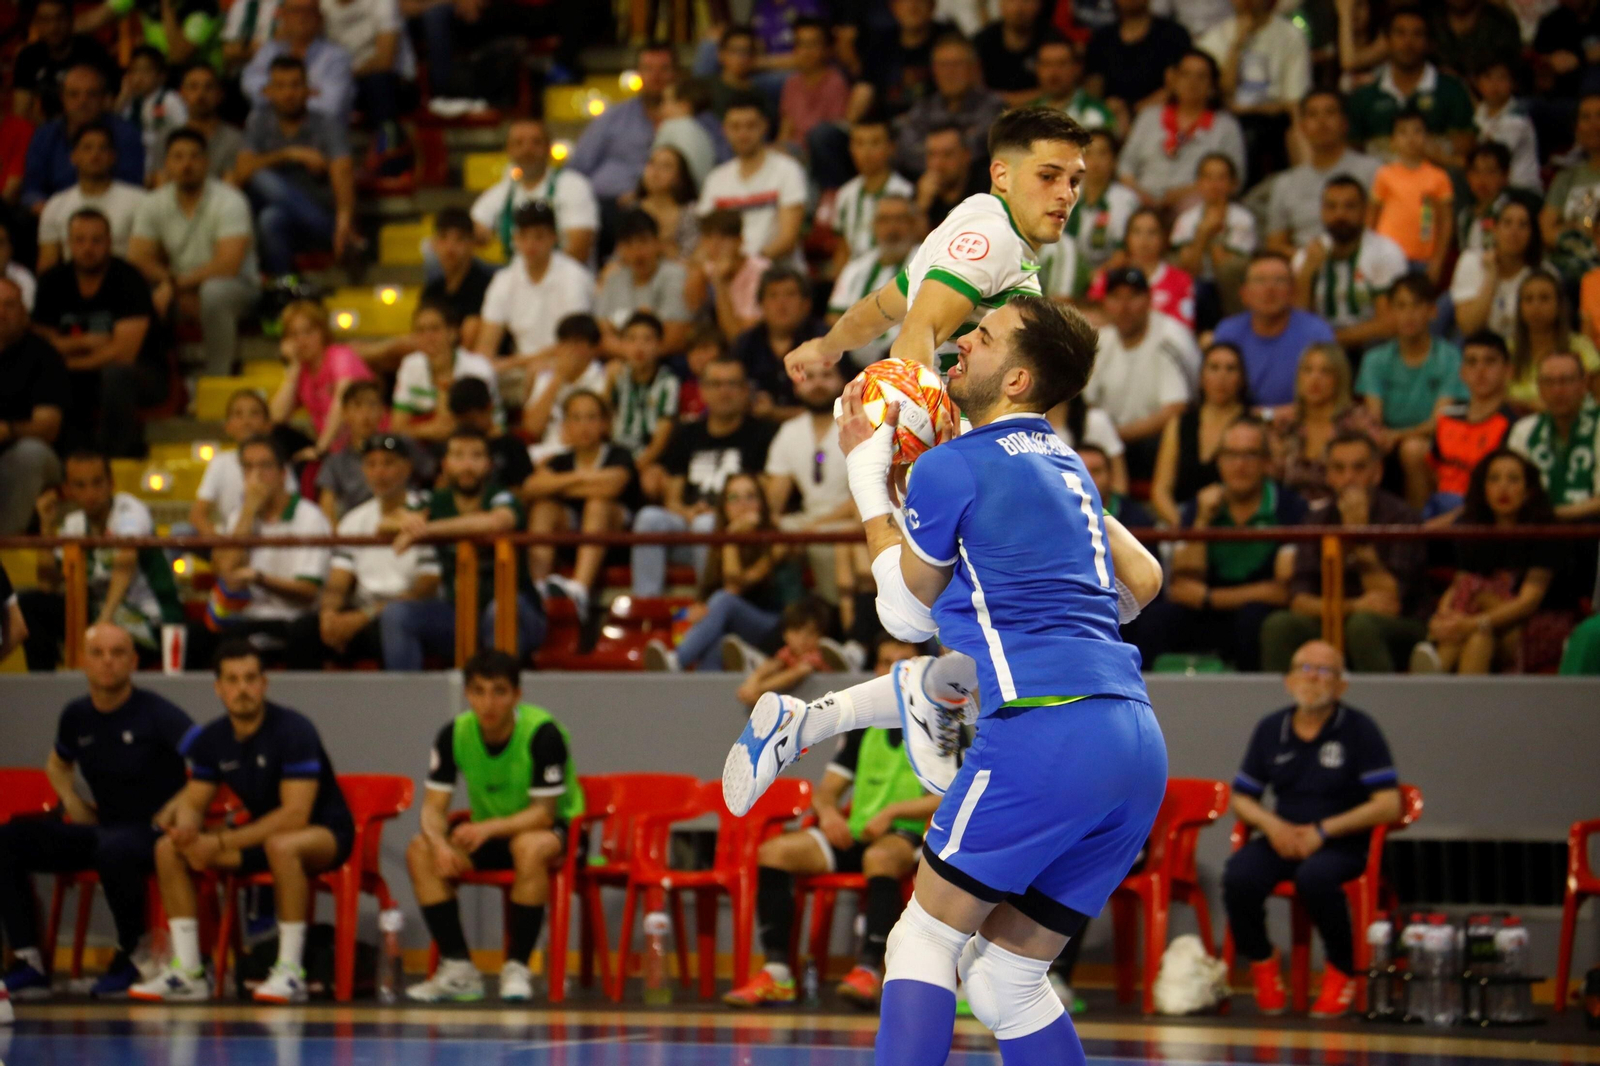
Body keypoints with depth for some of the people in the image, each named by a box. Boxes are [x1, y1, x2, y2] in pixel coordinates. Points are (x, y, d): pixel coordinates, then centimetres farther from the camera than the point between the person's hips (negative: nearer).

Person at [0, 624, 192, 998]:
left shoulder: (155, 712, -9)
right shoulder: (77, 716, 8)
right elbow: (58, 764, 29)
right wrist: (72, 802, 11)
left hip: (152, 834, -6)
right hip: (101, 827, 6)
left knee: (113, 848, -41)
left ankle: (133, 955, -16)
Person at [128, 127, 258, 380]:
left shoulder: (229, 202, -15)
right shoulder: (154, 204, 0)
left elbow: (228, 265, -23)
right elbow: (137, 259, -6)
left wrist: (177, 284, -20)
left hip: (237, 288, -4)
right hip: (181, 292, 4)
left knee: (215, 292, -40)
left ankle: (218, 377, -28)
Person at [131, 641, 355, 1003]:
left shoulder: (293, 730, -21)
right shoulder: (211, 739, -1)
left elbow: (295, 814, -27)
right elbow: (194, 802, 6)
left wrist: (223, 843, -29)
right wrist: (187, 827, -21)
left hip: (325, 834, -7)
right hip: (263, 833, 7)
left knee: (281, 846, -42)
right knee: (168, 849, -9)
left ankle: (291, 973, -34)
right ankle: (187, 972, -10)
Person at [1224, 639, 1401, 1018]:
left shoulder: (1360, 730, -3)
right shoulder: (1270, 730, 10)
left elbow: (1389, 805, -8)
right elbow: (1242, 798, 15)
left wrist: (1323, 830, -14)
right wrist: (1272, 824, -8)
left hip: (1342, 844, -3)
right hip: (1282, 838, 4)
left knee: (1314, 877, -39)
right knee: (1238, 877, -29)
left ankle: (1342, 969, -12)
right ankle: (1261, 960, 1)